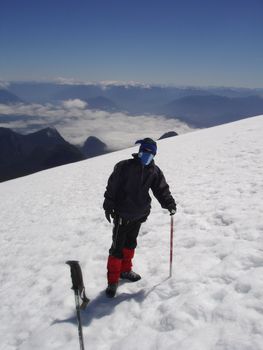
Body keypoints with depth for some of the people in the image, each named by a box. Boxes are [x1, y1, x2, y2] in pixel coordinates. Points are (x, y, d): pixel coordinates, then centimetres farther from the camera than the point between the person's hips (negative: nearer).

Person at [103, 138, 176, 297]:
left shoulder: (154, 171, 2)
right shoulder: (124, 167, -13)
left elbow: (161, 188, 1)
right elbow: (112, 187, -11)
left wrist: (169, 203, -14)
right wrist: (108, 207, -13)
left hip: (139, 215, 5)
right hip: (122, 215, -5)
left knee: (130, 244, 20)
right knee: (117, 247, -2)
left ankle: (125, 270, 39)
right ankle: (113, 280, 10)